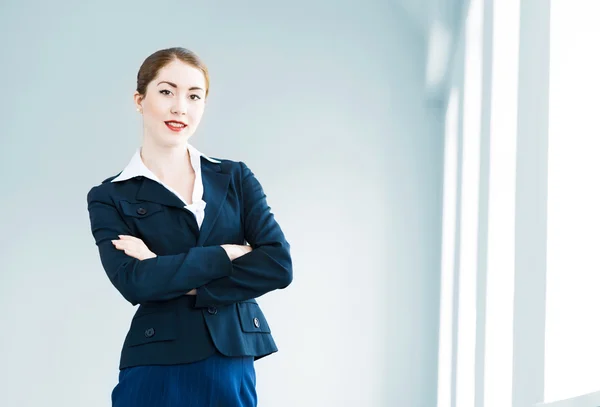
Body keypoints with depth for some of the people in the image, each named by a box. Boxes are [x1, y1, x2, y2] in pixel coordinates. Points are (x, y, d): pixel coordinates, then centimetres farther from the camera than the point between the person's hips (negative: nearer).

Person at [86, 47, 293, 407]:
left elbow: (278, 265, -7)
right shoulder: (110, 198, 1)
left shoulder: (236, 178, 6)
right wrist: (228, 252, -12)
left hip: (234, 370, 2)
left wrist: (178, 283, -13)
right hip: (156, 373, -2)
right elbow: (134, 282, -16)